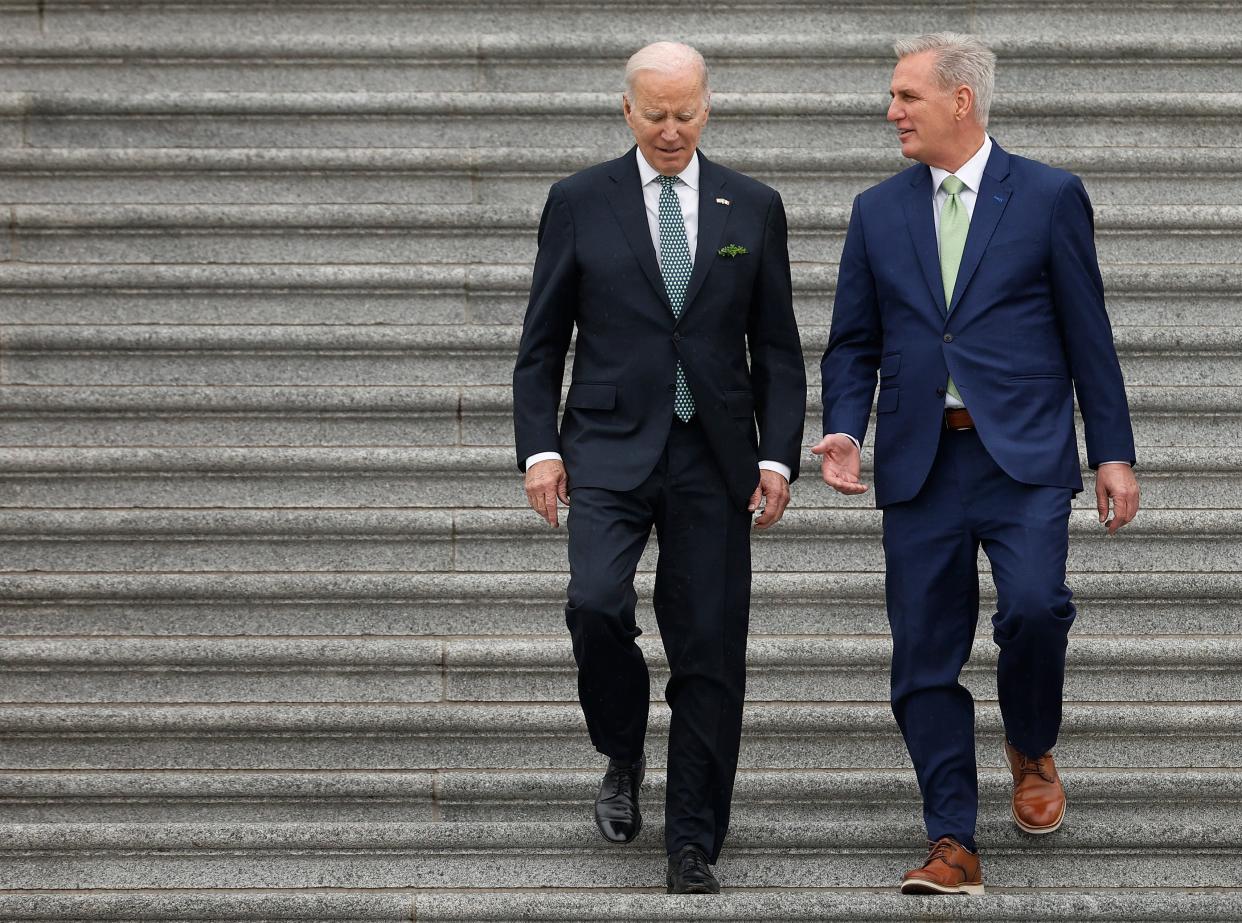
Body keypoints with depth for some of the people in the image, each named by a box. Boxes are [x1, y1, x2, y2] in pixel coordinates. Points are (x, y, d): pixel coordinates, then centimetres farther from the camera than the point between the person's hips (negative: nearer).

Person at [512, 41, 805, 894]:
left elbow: (777, 349, 9)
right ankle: (623, 761, 7)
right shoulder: (581, 202, 4)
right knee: (596, 604, -22)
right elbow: (542, 343, 6)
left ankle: (694, 845, 8)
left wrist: (778, 456, -2)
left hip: (713, 457, 1)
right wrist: (539, 448, -4)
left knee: (711, 655, -1)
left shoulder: (753, 208, 7)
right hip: (610, 448, -1)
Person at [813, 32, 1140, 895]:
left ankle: (1031, 749, 9)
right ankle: (954, 846, 7)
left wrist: (1113, 452, 1)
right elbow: (854, 342, 14)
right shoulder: (878, 212, 12)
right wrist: (843, 431, -3)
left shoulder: (1050, 197, 3)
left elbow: (1088, 334, 4)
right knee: (925, 658, 0)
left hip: (1024, 454, -3)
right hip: (920, 461, 3)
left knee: (1033, 605, -22)